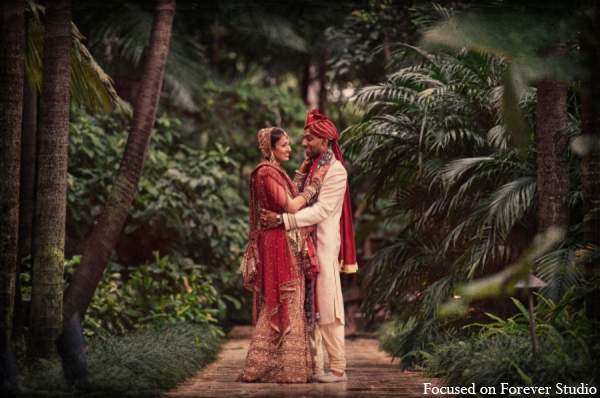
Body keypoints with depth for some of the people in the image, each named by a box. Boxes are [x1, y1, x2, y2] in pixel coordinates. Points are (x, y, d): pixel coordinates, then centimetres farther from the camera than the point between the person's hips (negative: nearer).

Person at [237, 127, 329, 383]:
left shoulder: (276, 172, 19)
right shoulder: (266, 173, -12)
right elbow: (290, 206, -16)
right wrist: (315, 183, -9)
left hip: (287, 245, 10)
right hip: (279, 244, -10)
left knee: (280, 305, 9)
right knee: (281, 305, -8)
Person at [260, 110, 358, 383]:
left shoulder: (335, 170, -8)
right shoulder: (311, 168, 17)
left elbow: (321, 210, -19)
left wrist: (282, 220, -24)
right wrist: (301, 175, 1)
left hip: (324, 245, -8)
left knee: (326, 306, -7)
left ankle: (337, 368, -3)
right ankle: (314, 365, 10)